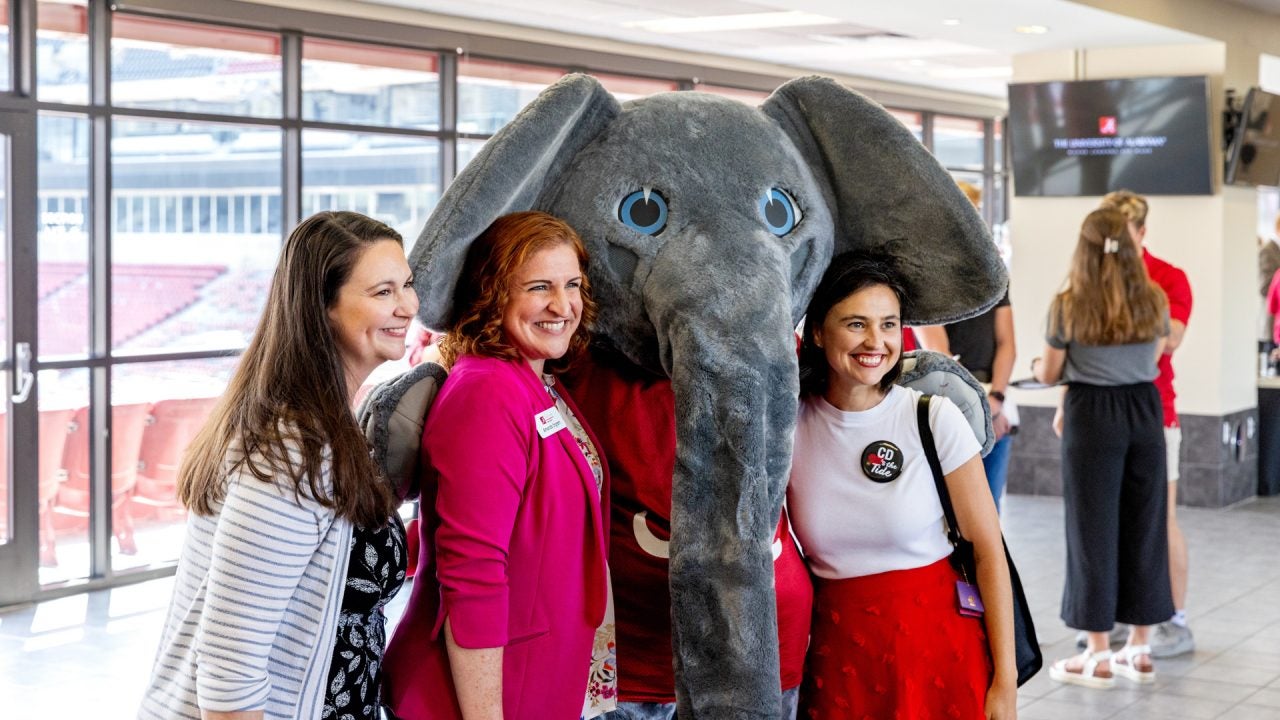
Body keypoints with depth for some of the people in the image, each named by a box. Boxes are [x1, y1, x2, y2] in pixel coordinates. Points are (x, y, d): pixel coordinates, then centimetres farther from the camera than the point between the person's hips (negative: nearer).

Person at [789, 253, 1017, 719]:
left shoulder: (935, 419, -10)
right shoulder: (787, 424, -5)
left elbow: (989, 553, -7)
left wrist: (1005, 682, -8)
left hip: (938, 644, -1)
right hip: (836, 653, 2)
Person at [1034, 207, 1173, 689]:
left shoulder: (1067, 306, -8)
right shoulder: (1154, 302, 1)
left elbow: (1050, 375, 1)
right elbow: (1151, 362, 13)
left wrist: (1038, 367, 26)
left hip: (1092, 416, -3)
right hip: (1144, 412, 4)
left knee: (1094, 529, 3)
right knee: (1143, 527, 10)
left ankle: (1098, 657, 7)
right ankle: (1140, 650, 17)